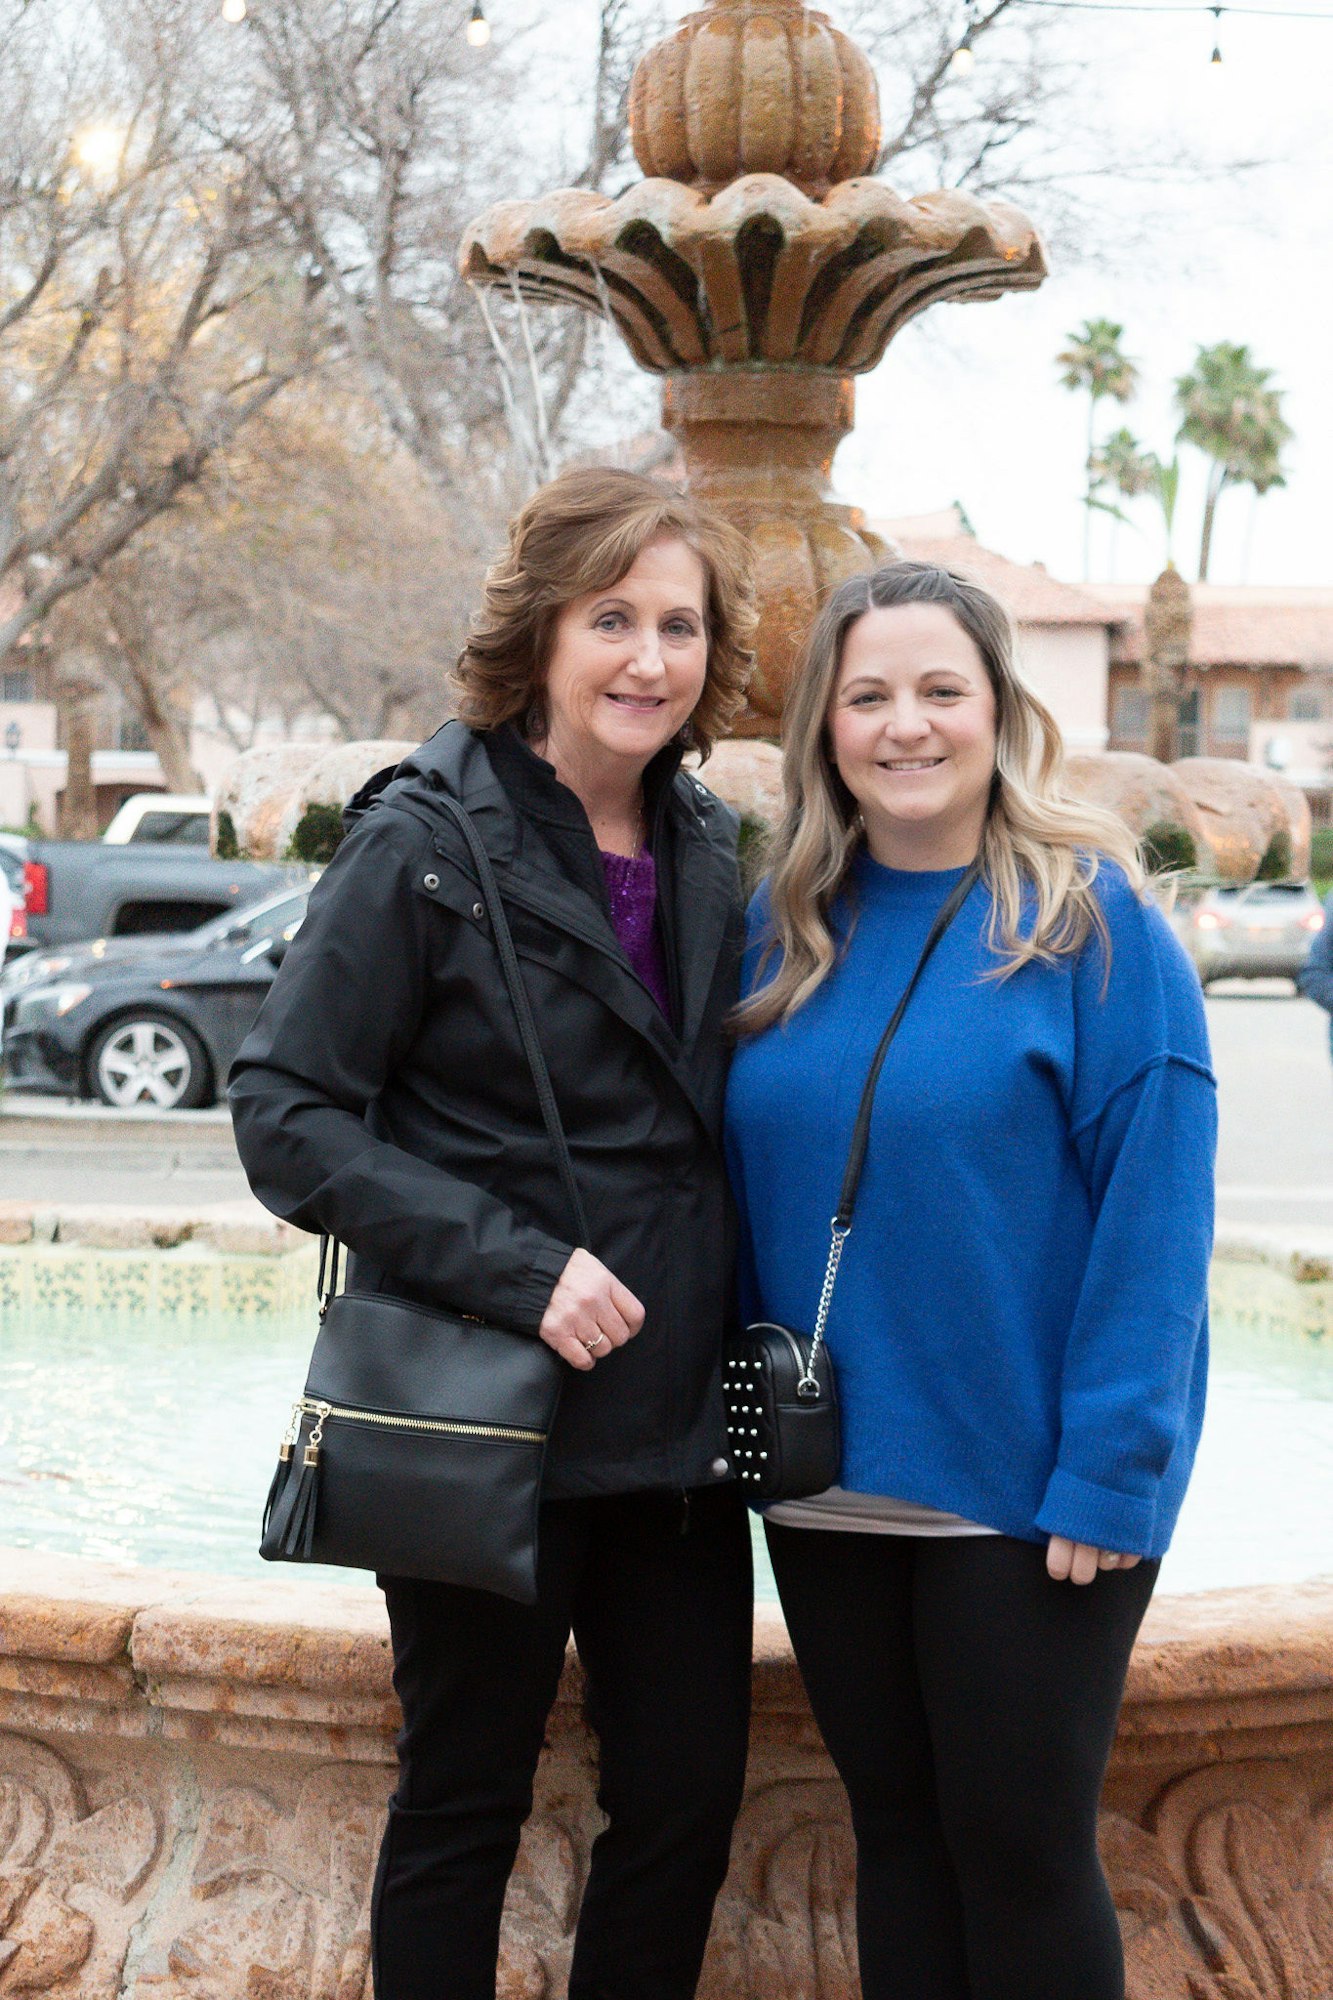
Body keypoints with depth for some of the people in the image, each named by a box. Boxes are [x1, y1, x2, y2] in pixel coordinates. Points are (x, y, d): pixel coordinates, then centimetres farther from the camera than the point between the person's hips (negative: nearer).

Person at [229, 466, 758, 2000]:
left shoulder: (710, 850, 7)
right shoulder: (429, 840, -10)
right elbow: (287, 1110, -14)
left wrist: (741, 1327, 4)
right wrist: (516, 1270, -22)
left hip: (678, 1422, 6)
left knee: (688, 1800, 10)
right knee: (462, 1811, 8)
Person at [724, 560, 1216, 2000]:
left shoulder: (1087, 916, -9)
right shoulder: (786, 924, 6)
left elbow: (1155, 1205, -13)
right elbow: (750, 1183, 10)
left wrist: (1107, 1470, -18)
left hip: (1025, 1489, -4)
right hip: (831, 1480, 5)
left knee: (1020, 1850, 4)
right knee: (894, 1830, 15)